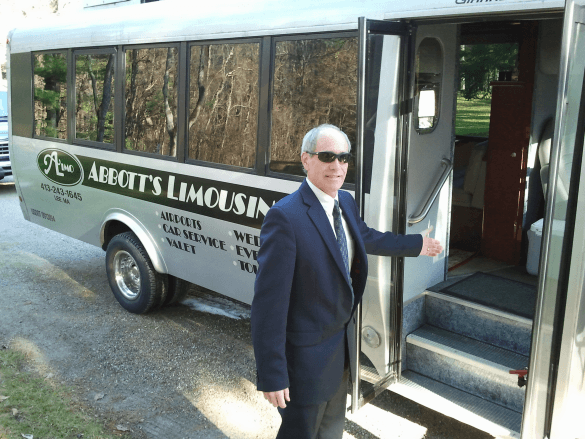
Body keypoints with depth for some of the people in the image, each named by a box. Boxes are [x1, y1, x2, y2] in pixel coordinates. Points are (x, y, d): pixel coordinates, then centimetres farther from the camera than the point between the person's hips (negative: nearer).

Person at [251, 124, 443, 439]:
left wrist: (416, 244, 33)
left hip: (343, 341, 8)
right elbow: (269, 300, -27)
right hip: (307, 353, -8)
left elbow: (366, 237, 22)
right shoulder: (285, 216, -27)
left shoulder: (346, 202, 0)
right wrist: (272, 374, -25)